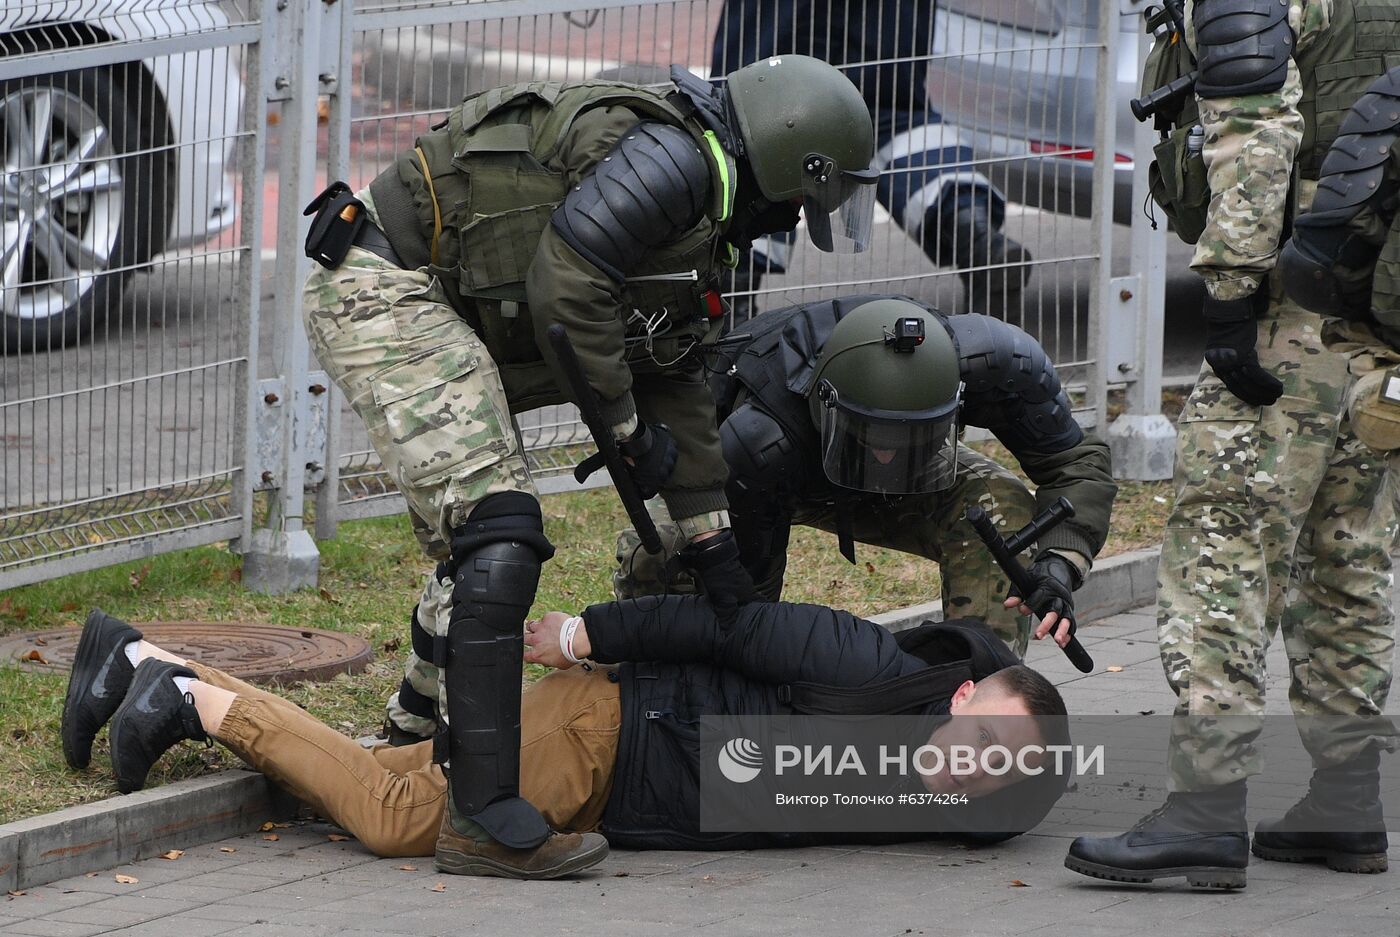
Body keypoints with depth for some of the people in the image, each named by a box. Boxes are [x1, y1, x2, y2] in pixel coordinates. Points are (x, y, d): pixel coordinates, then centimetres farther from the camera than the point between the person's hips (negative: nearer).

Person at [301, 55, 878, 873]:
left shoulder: (697, 226, 17)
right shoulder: (672, 159, -16)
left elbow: (674, 387, 24)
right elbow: (565, 288, -25)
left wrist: (713, 541, 23)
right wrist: (626, 425, -11)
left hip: (425, 311, 11)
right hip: (388, 290, -11)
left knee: (479, 555, 20)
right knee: (499, 538, -18)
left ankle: (415, 742, 38)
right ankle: (484, 805, -23)